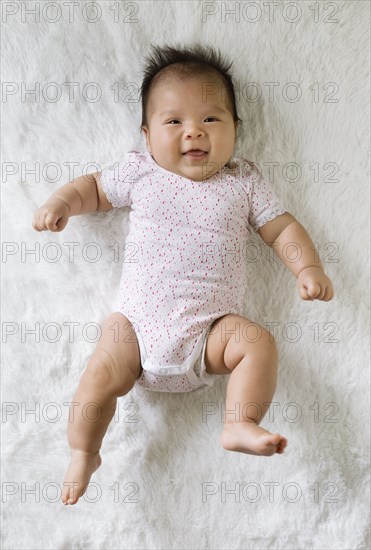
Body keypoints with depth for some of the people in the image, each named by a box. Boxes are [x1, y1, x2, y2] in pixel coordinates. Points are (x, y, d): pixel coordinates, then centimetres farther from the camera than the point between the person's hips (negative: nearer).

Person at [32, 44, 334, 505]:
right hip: (137, 317, 0)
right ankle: (83, 455, 8)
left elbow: (282, 228, 11)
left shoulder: (244, 182, 9)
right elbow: (94, 187, 21)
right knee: (102, 373, -16)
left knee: (259, 343, -24)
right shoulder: (140, 173, 10)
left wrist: (308, 268, -5)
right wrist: (62, 202, 2)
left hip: (212, 325, 0)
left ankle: (240, 426, -12)